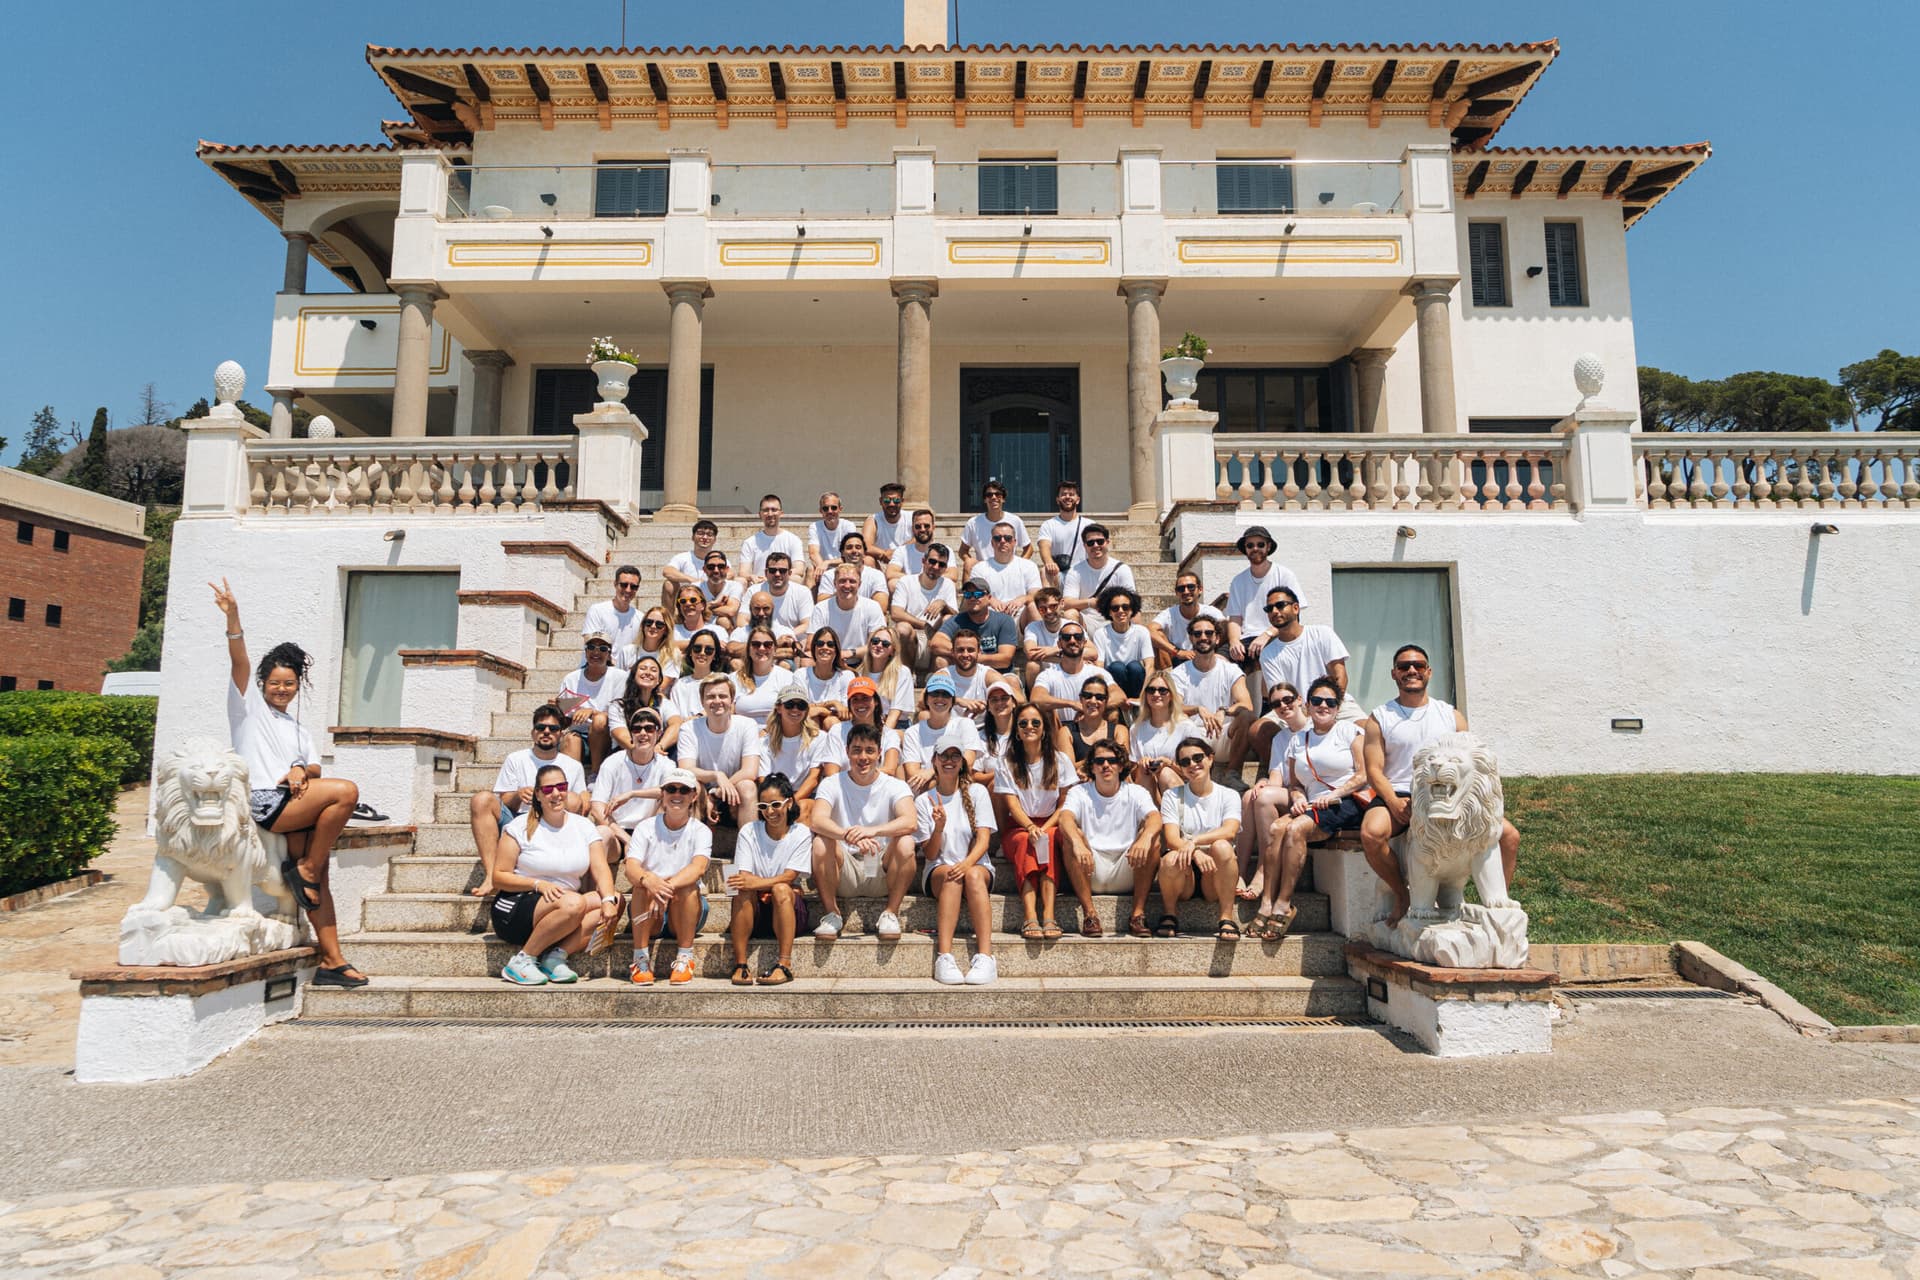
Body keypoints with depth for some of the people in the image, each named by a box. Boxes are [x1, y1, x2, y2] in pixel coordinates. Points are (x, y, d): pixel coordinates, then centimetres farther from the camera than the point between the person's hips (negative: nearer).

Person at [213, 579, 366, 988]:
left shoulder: (299, 731, 28)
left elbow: (316, 768, 14)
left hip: (294, 808, 6)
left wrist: (301, 770, -10)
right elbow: (239, 661, -4)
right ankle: (303, 868, -13)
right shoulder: (249, 706, 12)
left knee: (319, 876, -1)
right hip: (264, 801, -6)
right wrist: (232, 617, -19)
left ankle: (332, 961, 0)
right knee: (346, 791, -24)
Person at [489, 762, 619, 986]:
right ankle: (521, 960, -18)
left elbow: (601, 870, -3)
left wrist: (608, 900, -22)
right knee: (574, 903, -34)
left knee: (613, 903, -21)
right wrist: (538, 884, -21)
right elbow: (499, 877, -6)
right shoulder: (521, 828, -3)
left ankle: (556, 956, -21)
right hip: (516, 911, -5)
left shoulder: (583, 826, 7)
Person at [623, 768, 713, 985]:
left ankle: (684, 959, -20)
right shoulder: (646, 828, 0)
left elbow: (698, 867, -23)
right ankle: (641, 959, -22)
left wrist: (668, 886, -42)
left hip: (684, 911, 0)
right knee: (643, 886, -29)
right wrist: (648, 879, -41)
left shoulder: (700, 831, -3)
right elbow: (631, 869, -16)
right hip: (647, 913, 0)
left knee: (688, 887, -30)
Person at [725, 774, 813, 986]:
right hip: (755, 912, 1)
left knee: (781, 889, -33)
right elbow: (745, 875, -6)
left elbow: (790, 876, -14)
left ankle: (785, 964, -34)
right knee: (743, 891, -30)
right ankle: (740, 964, -29)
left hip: (788, 909, -1)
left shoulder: (801, 834, -3)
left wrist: (757, 882, -31)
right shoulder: (749, 831, 2)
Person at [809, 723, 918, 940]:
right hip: (845, 874, 1)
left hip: (882, 872, 0)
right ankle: (832, 914, -11)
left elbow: (909, 822, -22)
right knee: (821, 842, -27)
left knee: (905, 843, -28)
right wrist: (848, 835, -42)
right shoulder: (832, 785, -1)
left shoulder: (894, 786, -2)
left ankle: (891, 914, -12)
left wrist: (872, 831, -41)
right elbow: (817, 820, -21)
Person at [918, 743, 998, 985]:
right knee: (950, 876, -35)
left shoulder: (977, 792, 4)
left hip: (977, 867, 0)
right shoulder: (924, 801, 5)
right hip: (938, 872, 0)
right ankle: (944, 957, -45)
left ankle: (985, 956, -44)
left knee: (973, 875, -35)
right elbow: (929, 854, 0)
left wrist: (967, 863, -27)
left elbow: (983, 839, -6)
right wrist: (939, 827, -21)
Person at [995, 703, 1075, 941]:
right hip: (1017, 828, 0)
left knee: (1048, 839, -34)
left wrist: (1045, 828, -17)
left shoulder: (1060, 760, 7)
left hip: (1051, 825, 0)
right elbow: (1012, 805, -7)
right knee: (1025, 841, -34)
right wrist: (1030, 827, -28)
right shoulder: (1007, 765, 6)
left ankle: (1048, 916, -43)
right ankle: (1030, 919, -47)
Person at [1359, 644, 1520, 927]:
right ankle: (1401, 893, -7)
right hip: (1398, 796, -2)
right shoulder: (1380, 718, 8)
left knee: (1508, 835, -14)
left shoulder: (1451, 715, 16)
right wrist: (1394, 802, -19)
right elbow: (1374, 770, 0)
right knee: (1371, 833, -33)